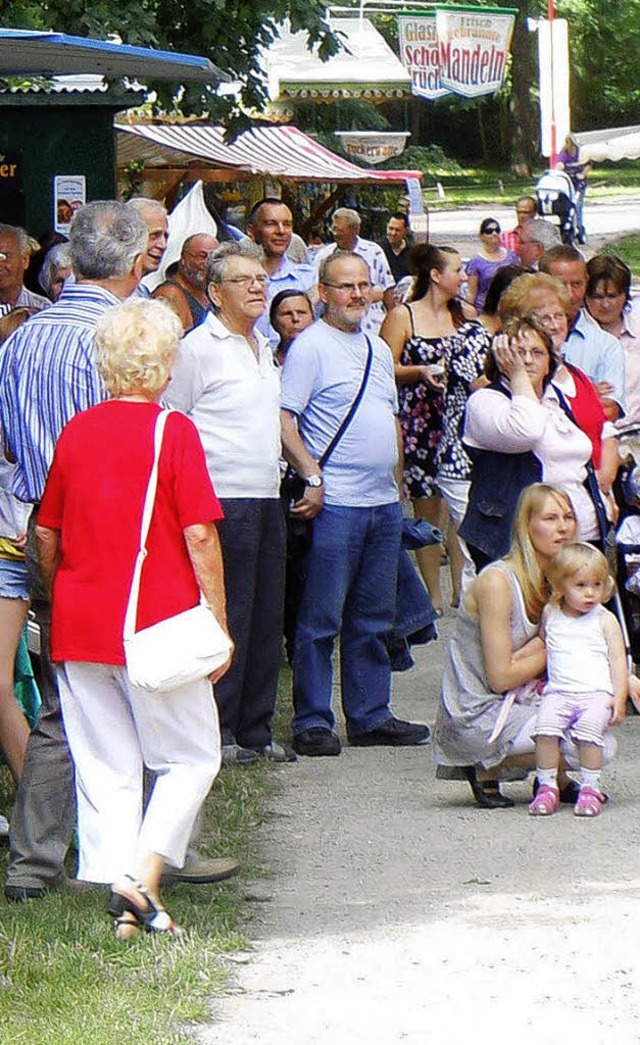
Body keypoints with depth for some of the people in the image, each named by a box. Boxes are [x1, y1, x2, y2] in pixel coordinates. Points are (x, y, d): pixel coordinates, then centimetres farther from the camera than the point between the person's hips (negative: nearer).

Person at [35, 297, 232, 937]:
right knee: (190, 758, 9)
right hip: (156, 622, -4)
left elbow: (46, 533, 11)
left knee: (105, 768, 9)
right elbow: (199, 535, -11)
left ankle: (122, 906, 6)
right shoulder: (172, 432, -9)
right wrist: (218, 623, -5)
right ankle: (143, 874, -8)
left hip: (78, 624, 5)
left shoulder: (77, 432, 5)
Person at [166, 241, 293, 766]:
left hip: (267, 498, 8)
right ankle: (218, 733, 0)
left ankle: (256, 731, 15)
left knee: (267, 619, 9)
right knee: (228, 619, -6)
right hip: (224, 500, -8)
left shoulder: (263, 347, 17)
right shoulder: (199, 348, -7)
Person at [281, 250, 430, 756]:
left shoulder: (378, 349, 17)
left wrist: (394, 478, 17)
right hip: (334, 504, -8)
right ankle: (312, 721, 1)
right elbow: (283, 419, -14)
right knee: (321, 619, -4)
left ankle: (371, 715, 19)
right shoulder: (310, 346, -7)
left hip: (384, 502, 8)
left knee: (374, 619, 12)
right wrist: (312, 476, -20)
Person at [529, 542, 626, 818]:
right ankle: (547, 787, -16)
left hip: (596, 692, -2)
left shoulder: (605, 620, 7)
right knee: (546, 727, -26)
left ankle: (590, 788, -19)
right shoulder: (550, 615, 13)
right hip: (558, 691, 2)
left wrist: (620, 696, -5)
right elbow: (542, 647, 29)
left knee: (589, 728, -31)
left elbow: (618, 659, 5)